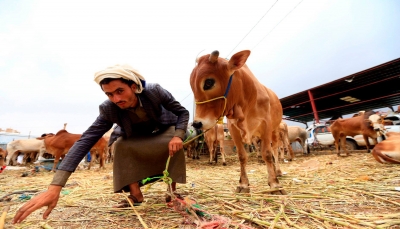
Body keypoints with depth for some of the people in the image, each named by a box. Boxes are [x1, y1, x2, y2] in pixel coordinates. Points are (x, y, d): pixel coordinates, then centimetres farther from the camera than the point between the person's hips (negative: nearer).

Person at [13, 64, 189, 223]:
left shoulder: (154, 91, -34)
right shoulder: (108, 109, -29)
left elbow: (183, 112, -22)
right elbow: (85, 140, -35)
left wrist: (177, 136, -41)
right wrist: (55, 186, -44)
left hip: (164, 129, -1)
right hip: (136, 135, 2)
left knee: (175, 144, -31)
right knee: (121, 145, -26)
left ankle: (172, 189, -10)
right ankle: (136, 195, -10)